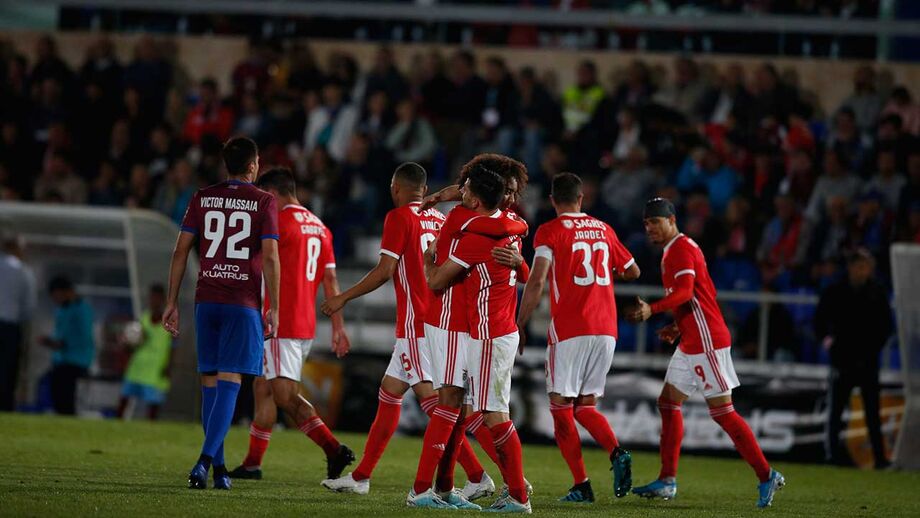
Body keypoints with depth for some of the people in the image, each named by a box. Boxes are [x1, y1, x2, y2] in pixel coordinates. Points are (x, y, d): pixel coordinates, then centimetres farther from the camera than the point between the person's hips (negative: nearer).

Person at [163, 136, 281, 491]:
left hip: (207, 300, 3)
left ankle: (218, 468, 12)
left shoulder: (202, 199, 8)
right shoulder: (263, 202, -1)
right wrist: (273, 309, -5)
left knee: (210, 381, 11)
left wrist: (172, 301, 10)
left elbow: (181, 251, 5)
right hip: (243, 302, -3)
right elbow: (269, 256, -8)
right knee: (229, 381, -7)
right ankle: (206, 459, -23)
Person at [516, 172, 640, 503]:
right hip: (606, 328, 5)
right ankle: (617, 453, -12)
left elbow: (536, 282, -13)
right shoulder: (603, 230, 13)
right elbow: (632, 271, 24)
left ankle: (581, 486, -8)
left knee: (561, 407, 1)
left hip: (569, 330, -5)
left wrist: (519, 326, -7)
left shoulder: (549, 232, -3)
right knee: (585, 405, 15)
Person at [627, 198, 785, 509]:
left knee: (721, 410, -9)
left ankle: (766, 476, -7)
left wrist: (652, 310, -40)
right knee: (668, 402, 10)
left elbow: (684, 292, -28)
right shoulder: (673, 251, 19)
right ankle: (667, 482, 11)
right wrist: (678, 327, 17)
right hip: (690, 342, 11)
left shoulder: (681, 249, -12)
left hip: (707, 342, -11)